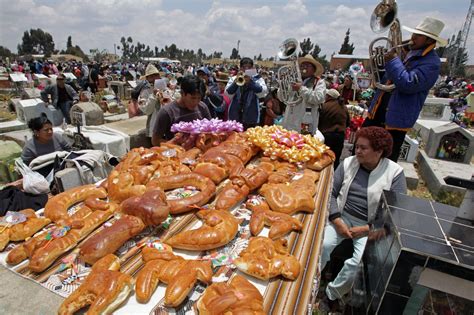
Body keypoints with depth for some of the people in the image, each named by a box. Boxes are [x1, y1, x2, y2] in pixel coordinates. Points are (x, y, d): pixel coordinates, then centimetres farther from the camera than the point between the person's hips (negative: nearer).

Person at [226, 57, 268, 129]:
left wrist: (250, 81, -19)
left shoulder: (258, 79, 5)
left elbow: (262, 93, -12)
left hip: (251, 117, -1)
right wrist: (236, 82, -17)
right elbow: (228, 94, -4)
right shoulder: (234, 79, 9)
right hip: (235, 116, 2)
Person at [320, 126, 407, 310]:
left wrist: (366, 229, -14)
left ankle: (332, 295, 1)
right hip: (343, 217, 2)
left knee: (361, 261, -23)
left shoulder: (395, 172, -6)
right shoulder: (348, 163, 1)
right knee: (323, 245, -21)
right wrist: (337, 221, -10)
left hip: (371, 226, -2)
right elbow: (331, 192, 1)